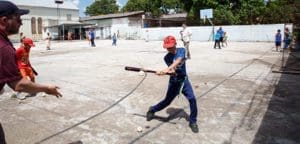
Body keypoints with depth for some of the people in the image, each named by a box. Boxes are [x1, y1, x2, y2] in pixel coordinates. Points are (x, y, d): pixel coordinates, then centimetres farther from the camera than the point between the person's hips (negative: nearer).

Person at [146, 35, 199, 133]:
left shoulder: (182, 50, -8)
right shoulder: (167, 57, -8)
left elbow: (178, 61, -29)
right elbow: (172, 70, -22)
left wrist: (167, 69, -44)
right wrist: (170, 71, -47)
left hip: (184, 80, 1)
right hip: (174, 82, -1)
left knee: (192, 99, -11)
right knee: (167, 101, 5)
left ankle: (193, 122, 8)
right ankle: (152, 110, 32)